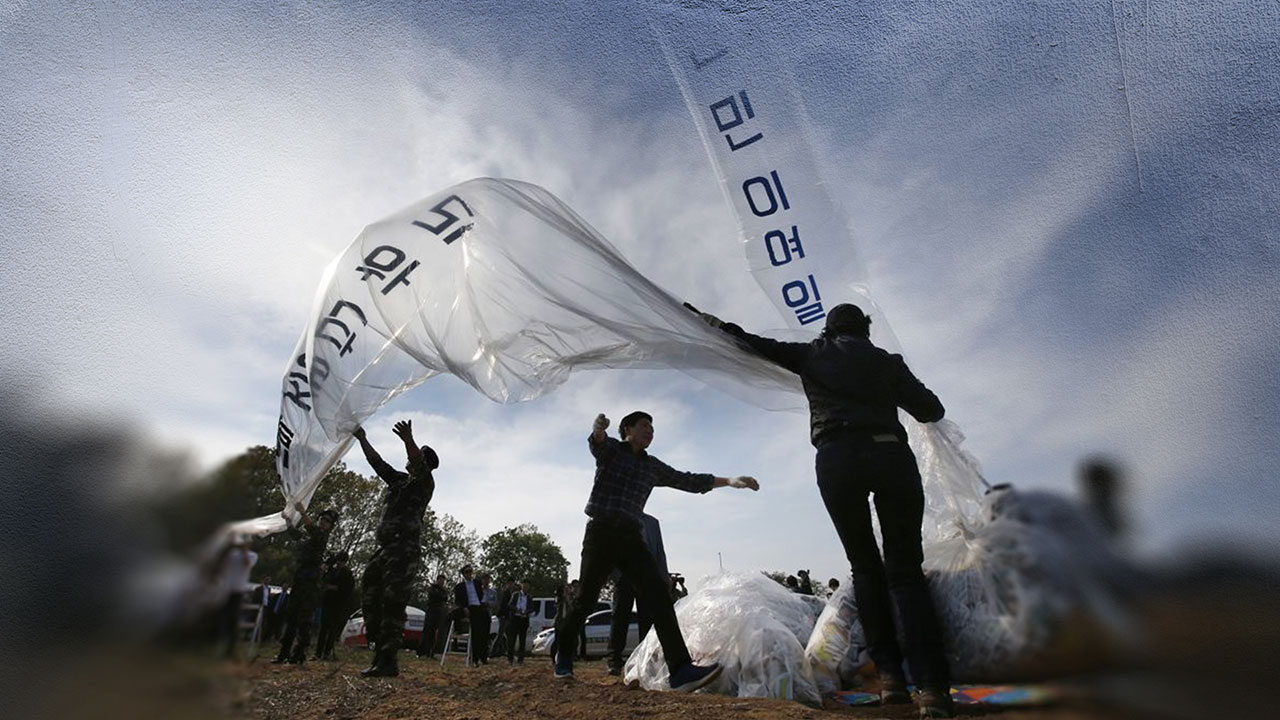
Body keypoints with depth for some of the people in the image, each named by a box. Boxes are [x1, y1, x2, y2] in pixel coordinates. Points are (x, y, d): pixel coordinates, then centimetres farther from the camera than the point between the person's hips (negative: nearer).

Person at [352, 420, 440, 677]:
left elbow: (419, 463, -22)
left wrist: (409, 441, -41)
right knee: (371, 598, 7)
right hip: (385, 547, 9)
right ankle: (381, 652, 12)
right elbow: (377, 461, 28)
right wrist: (362, 439, 25)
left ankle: (388, 661, -11)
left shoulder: (424, 481, 0)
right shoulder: (399, 480, 23)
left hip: (405, 547, -9)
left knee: (393, 603, -13)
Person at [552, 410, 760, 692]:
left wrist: (729, 481, 12)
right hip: (601, 532, -4)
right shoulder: (610, 448, 3)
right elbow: (596, 443, -21)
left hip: (630, 536, 4)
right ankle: (563, 653, 24)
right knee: (586, 599, -3)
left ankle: (680, 669, -21)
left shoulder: (653, 466, 19)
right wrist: (598, 430, -48)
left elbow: (687, 480, 19)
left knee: (658, 594, -14)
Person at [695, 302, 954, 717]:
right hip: (891, 454, 1)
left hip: (837, 459, 0)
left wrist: (711, 321, 36)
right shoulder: (888, 361, 20)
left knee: (866, 567, 15)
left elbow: (751, 344, 23)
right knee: (905, 571, 5)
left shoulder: (812, 355, 19)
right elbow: (931, 411, 18)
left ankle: (889, 674, 7)